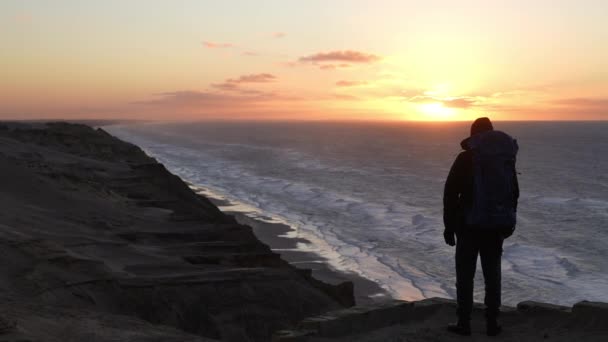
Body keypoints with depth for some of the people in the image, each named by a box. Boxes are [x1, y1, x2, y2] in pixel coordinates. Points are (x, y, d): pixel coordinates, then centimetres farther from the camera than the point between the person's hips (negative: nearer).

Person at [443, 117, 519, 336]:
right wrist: (507, 224, 21)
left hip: (469, 227, -3)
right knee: (492, 275, 12)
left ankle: (464, 323, 8)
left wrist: (449, 226, -2)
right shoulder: (506, 158, 6)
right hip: (496, 227, 4)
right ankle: (492, 323, 15)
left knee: (465, 275, 5)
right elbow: (514, 194, 12)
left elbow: (450, 194, -9)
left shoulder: (465, 158, -7)